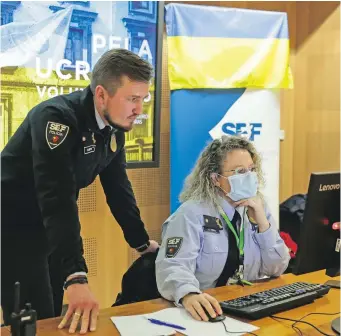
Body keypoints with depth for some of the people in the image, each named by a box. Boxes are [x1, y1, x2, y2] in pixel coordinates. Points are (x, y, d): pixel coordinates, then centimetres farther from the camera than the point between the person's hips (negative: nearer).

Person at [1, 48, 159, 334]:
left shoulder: (115, 127, -4)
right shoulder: (57, 117, -28)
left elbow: (119, 189, 7)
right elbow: (58, 200, -38)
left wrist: (143, 242, 9)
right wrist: (77, 278, -45)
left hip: (53, 227, 8)